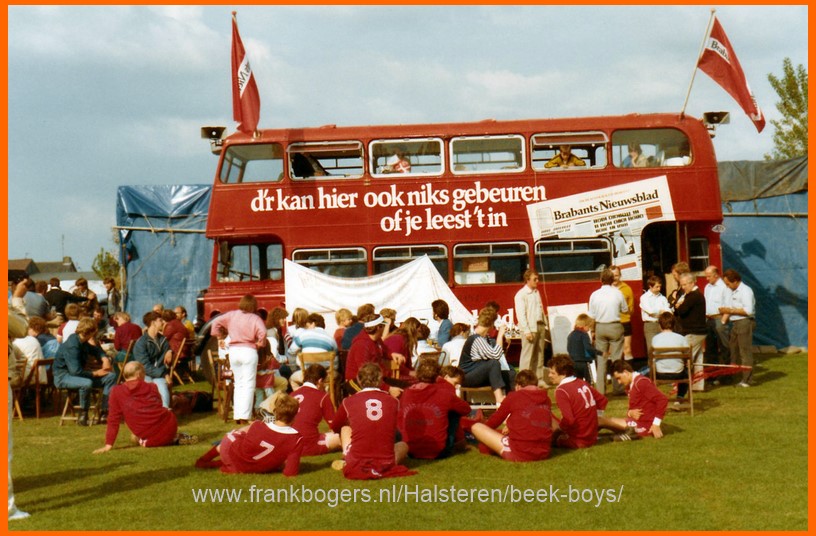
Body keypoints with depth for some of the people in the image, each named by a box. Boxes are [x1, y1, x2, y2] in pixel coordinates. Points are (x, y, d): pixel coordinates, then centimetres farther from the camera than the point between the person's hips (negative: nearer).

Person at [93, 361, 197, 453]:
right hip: (170, 427, 5)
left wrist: (108, 445, 6)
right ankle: (176, 437, 16)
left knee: (134, 438, 33)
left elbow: (114, 419, 1)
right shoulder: (152, 387, 11)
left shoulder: (116, 392, 2)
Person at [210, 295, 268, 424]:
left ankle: (237, 415, 13)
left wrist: (220, 337, 15)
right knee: (248, 385, -1)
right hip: (249, 351, -4)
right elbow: (262, 333, -19)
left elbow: (216, 321, 6)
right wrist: (259, 344, -2)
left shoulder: (232, 315, 7)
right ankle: (244, 416, -9)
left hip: (233, 350, 4)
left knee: (238, 384, 15)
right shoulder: (255, 318, -5)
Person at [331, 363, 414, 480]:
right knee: (403, 445, 32)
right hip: (386, 464, 0)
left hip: (356, 465, 1)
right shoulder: (393, 401, 5)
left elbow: (335, 427, 22)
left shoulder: (349, 402, 2)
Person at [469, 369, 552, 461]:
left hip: (517, 454, -5)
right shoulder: (546, 399, 9)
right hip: (543, 454, 5)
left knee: (476, 427, 7)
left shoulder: (514, 396, -1)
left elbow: (493, 422, 9)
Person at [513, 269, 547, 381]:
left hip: (540, 326, 7)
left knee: (539, 355, 9)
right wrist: (527, 331, -17)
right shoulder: (521, 294, -7)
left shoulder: (536, 292, 16)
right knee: (527, 355, -8)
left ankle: (539, 378, 14)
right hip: (530, 328, -7)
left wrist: (544, 326, 13)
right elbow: (520, 314, -12)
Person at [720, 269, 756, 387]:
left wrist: (731, 311, -16)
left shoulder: (745, 291, -12)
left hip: (744, 323, -10)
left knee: (745, 351, -6)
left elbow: (748, 310, -21)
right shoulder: (733, 292, 17)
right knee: (732, 350, 14)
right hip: (735, 324, 10)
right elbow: (729, 308, 20)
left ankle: (747, 380, -3)